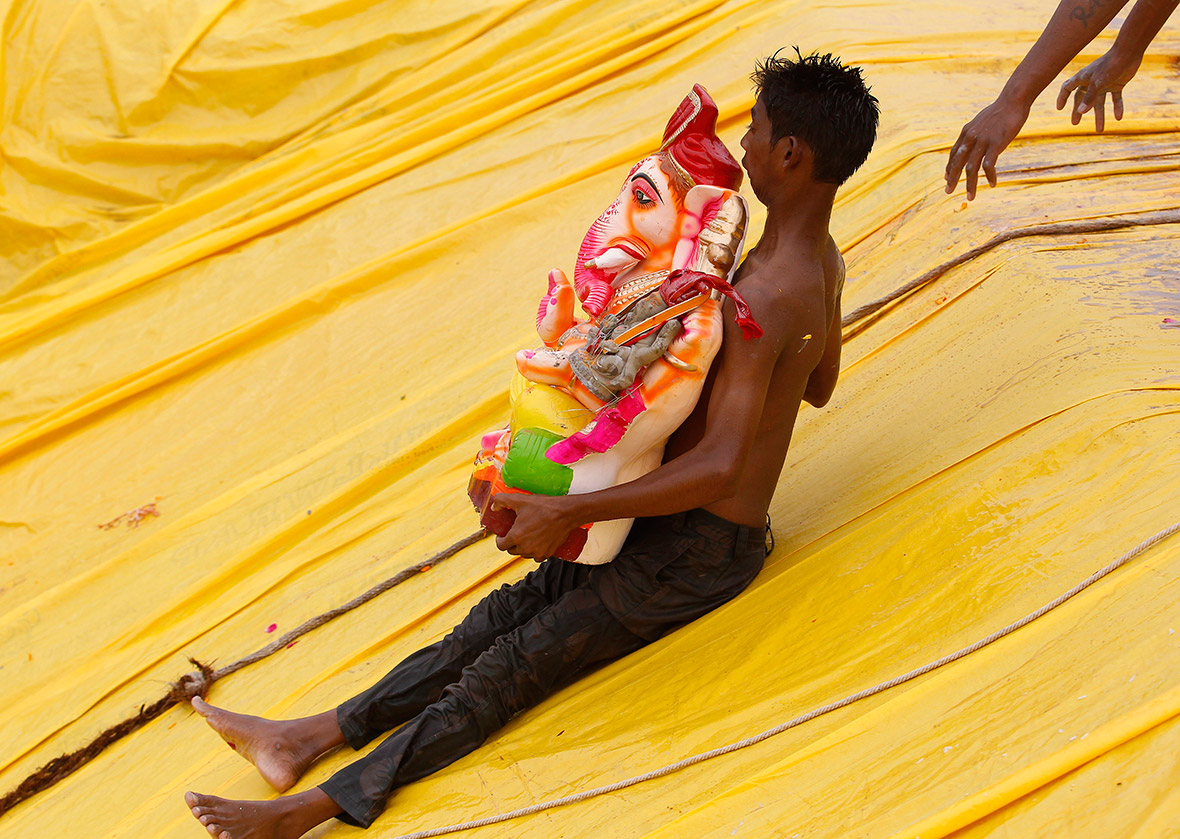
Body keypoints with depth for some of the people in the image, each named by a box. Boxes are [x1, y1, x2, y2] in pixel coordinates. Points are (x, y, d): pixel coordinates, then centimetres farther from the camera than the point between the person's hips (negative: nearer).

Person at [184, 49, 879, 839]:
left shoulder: (765, 299, -28)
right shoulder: (822, 258, 4)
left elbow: (719, 468, -36)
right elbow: (819, 387, 19)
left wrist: (567, 513, -36)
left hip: (701, 551, -9)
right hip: (670, 517, 9)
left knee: (506, 670, -10)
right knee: (499, 618, 4)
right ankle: (309, 737, 5)